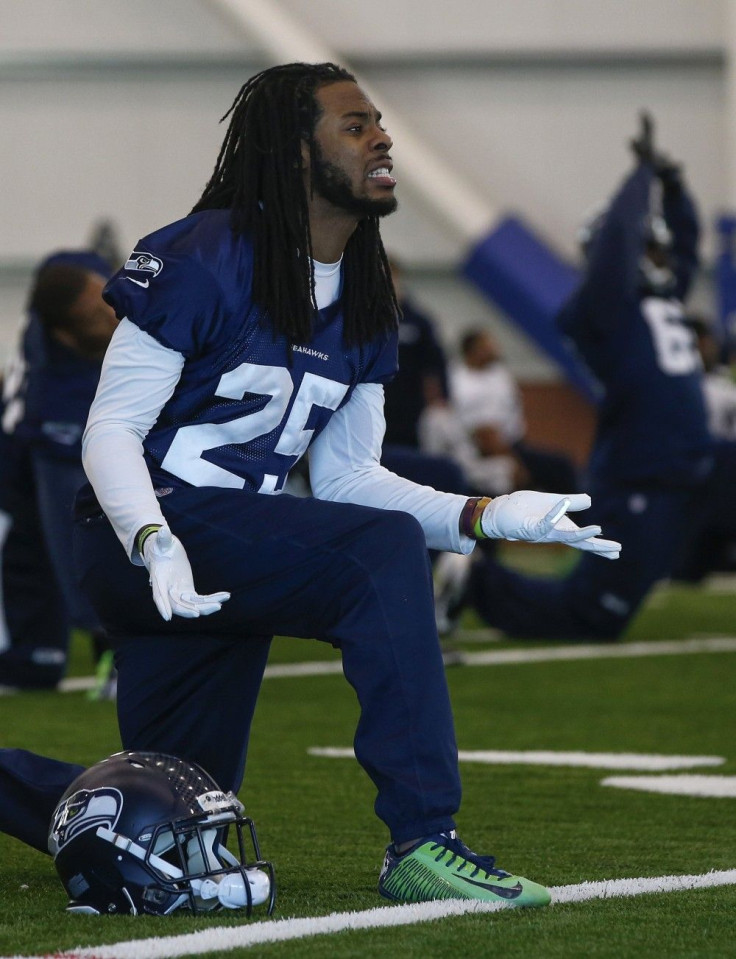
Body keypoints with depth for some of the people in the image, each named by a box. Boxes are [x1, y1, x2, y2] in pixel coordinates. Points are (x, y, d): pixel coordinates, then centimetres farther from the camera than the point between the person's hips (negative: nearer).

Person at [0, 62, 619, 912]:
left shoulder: (362, 300, 11)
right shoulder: (206, 260, -12)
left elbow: (343, 475, 12)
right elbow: (111, 429, -13)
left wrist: (485, 517, -1)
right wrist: (155, 546, -30)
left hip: (233, 556, 9)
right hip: (142, 540, -9)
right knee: (383, 548, -29)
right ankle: (421, 844, -29)